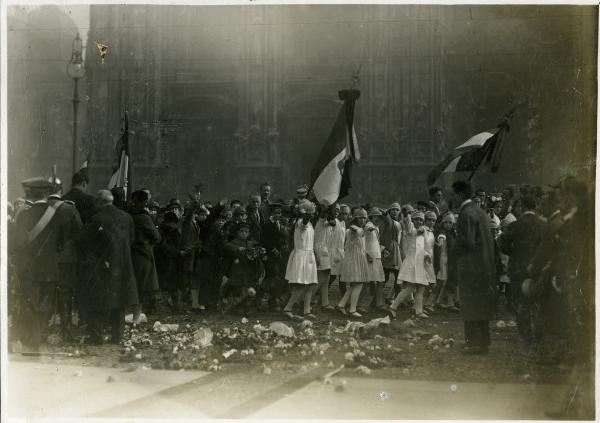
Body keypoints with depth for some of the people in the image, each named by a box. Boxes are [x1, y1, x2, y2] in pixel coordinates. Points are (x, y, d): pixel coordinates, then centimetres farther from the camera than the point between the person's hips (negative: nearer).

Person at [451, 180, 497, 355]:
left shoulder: (466, 214, -17)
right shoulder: (480, 212, 12)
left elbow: (467, 242, -22)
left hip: (470, 266, -9)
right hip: (484, 264, 9)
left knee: (471, 306, -3)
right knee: (481, 305, 15)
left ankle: (474, 343, -1)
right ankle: (483, 341, 22)